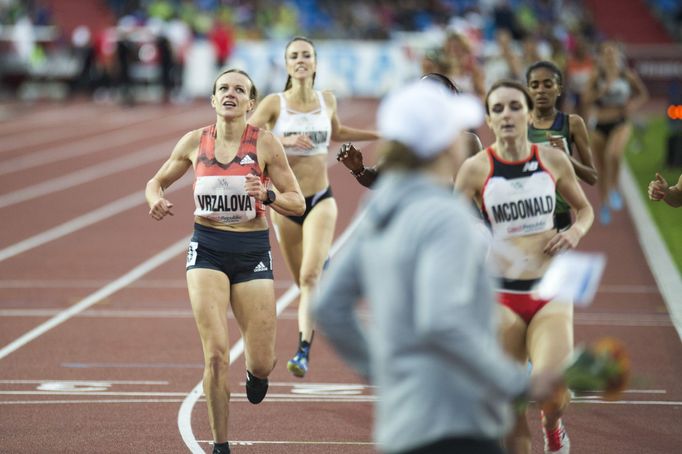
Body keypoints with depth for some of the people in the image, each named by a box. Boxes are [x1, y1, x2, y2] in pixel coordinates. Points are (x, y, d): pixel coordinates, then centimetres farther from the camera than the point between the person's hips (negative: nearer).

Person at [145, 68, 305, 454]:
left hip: (253, 252, 0)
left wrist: (266, 195, -24)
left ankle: (257, 370, 40)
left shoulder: (265, 143, -6)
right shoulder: (195, 142, 0)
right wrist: (157, 200, -9)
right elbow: (157, 182, 14)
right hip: (208, 250, 0)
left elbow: (298, 204, -4)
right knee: (216, 354, -14)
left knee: (261, 364, 0)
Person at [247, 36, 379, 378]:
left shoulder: (327, 100, 3)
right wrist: (284, 141, -28)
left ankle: (303, 351, -24)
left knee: (310, 276, -19)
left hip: (321, 201, 0)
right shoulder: (275, 103, -6)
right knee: (305, 281, 12)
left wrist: (379, 135, 22)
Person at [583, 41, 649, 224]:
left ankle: (614, 189, -9)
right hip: (601, 126, 2)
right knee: (602, 170, 10)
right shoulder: (597, 76, -2)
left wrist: (634, 104, -7)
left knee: (614, 154, -33)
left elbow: (643, 94, 12)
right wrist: (602, 91, -26)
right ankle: (604, 205, 30)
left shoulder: (628, 76, -1)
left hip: (621, 124, -2)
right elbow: (587, 99, -11)